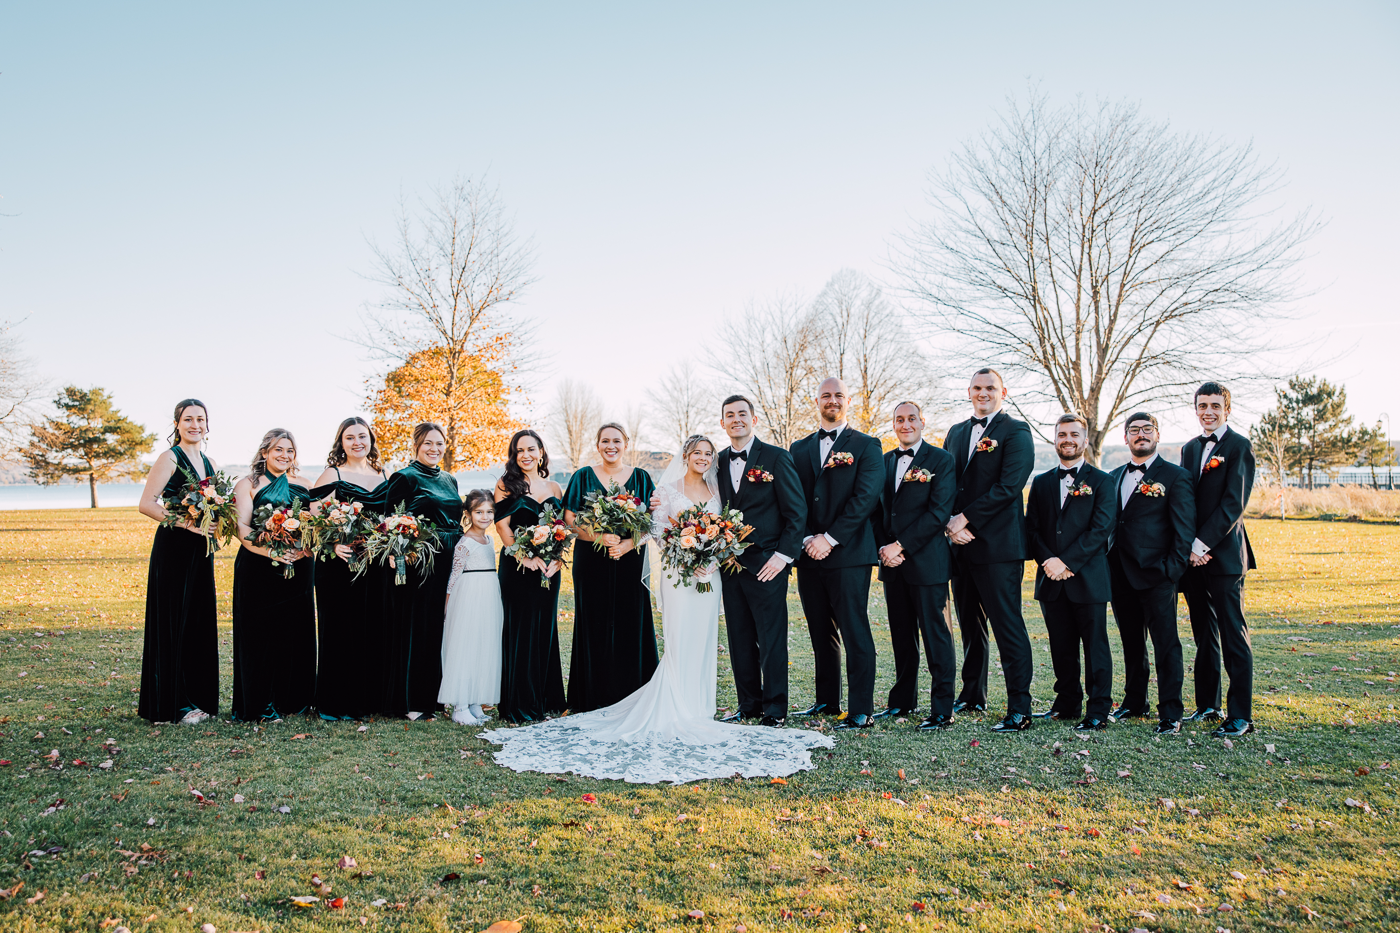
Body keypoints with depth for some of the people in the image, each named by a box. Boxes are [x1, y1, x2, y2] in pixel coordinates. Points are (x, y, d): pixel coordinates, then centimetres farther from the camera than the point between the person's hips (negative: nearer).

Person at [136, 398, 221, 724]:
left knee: (201, 621, 10)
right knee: (173, 621, -1)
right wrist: (185, 523, -21)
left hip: (201, 550, 7)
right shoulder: (170, 459, -7)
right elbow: (146, 504, -14)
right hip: (173, 548, -7)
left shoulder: (209, 463, 15)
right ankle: (172, 703, 6)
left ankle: (198, 698, 20)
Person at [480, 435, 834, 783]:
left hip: (710, 573, 4)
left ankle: (700, 709, 14)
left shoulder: (716, 488, 13)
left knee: (703, 641, 6)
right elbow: (658, 529, -2)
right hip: (679, 572, -4)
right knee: (681, 640, -6)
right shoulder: (668, 489, 3)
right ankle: (679, 713, -1)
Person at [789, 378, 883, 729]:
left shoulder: (866, 446, 2)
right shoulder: (800, 448, 15)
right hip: (809, 554, 5)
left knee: (855, 633, -4)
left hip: (848, 553, -4)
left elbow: (866, 498, -8)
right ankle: (827, 701, 23)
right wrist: (807, 539, -6)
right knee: (820, 633, 12)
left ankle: (861, 711, 1)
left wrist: (829, 539, -13)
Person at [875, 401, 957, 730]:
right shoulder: (885, 461, 15)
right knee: (901, 634, 14)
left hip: (926, 560, -6)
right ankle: (903, 700, 26)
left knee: (935, 635, -2)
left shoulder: (941, 460, -3)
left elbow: (939, 512, -12)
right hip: (892, 562, 6)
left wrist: (900, 546, -15)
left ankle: (942, 710, 5)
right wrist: (883, 548, -2)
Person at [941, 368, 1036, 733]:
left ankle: (1019, 709, -1)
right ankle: (973, 695, 28)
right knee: (970, 624, 15)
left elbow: (1007, 487, -14)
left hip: (998, 545, -7)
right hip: (961, 543, 7)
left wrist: (966, 519, -15)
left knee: (1007, 626, -6)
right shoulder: (956, 433, 17)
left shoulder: (1016, 432, -3)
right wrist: (952, 523, -4)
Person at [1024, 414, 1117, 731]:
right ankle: (1067, 703, 23)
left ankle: (1098, 711, 8)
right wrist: (1047, 560, -9)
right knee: (1061, 647, 11)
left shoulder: (1102, 481, 1)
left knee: (1095, 646, 1)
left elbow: (1101, 529, -8)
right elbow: (1032, 529, 8)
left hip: (1088, 577, -4)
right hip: (1052, 579, 4)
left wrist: (1067, 561, -15)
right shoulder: (1041, 483, 14)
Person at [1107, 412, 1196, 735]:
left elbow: (1184, 527, -5)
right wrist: (1107, 567, 8)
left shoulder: (1175, 476, -1)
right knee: (1131, 642, 15)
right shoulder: (1114, 477, 15)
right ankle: (1134, 702, 27)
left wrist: (1173, 569, -13)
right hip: (1120, 574, 5)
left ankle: (1170, 714, 5)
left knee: (1166, 644, -1)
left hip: (1156, 575, -5)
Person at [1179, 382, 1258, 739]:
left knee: (1233, 635, -4)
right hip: (1193, 552, 6)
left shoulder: (1239, 446, -5)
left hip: (1224, 553, -6)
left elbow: (1234, 503, -13)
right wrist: (1188, 546, -1)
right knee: (1204, 634, 13)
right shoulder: (1189, 448, 15)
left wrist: (1202, 543, -17)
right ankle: (1208, 704, 22)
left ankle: (1240, 715, 1)